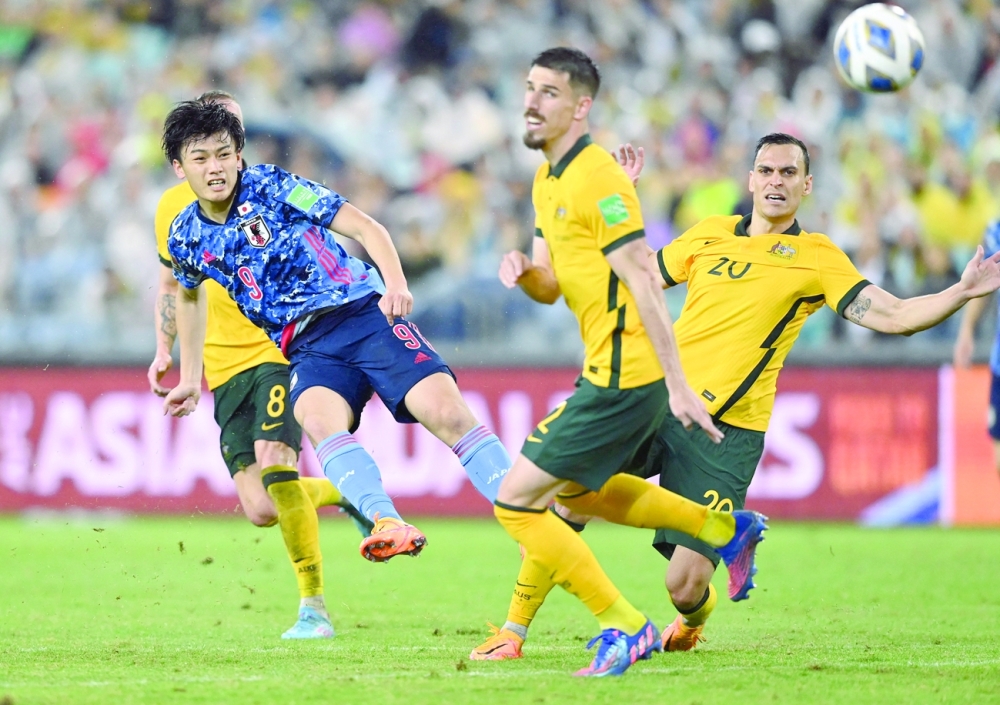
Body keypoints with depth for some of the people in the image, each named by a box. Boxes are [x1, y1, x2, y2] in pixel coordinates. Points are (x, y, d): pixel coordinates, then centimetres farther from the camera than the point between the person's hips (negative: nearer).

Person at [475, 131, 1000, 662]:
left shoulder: (817, 259, 3)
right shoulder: (709, 235, 13)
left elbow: (894, 316, -4)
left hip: (726, 433, -3)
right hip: (655, 401, 3)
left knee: (685, 586, -10)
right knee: (567, 503, -12)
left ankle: (693, 619, 29)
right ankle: (513, 633, 4)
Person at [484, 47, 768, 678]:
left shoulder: (597, 178, -18)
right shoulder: (549, 182, 12)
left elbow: (644, 284, -21)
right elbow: (550, 287, 18)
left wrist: (677, 387, -24)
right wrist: (523, 270, -7)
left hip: (620, 382, -10)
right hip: (605, 372, 10)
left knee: (516, 502, -8)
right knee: (577, 492, 29)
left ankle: (624, 627, -1)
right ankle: (726, 529, 32)